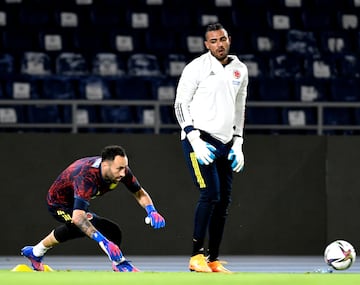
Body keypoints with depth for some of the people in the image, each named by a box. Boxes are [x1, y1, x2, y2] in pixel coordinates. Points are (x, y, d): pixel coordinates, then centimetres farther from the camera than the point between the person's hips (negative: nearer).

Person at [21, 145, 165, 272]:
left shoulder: (121, 170, -25)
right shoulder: (87, 177, -44)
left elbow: (139, 193, -8)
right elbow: (77, 217, -53)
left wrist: (151, 211, -29)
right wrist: (103, 242, -62)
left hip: (75, 200, 8)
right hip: (60, 204, -8)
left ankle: (35, 252, 59)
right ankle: (119, 263, -4)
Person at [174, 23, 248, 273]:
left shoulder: (240, 70, 12)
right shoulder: (197, 67, -5)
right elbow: (181, 105, -5)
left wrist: (238, 144, 13)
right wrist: (195, 140, -14)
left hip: (226, 143, 6)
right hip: (200, 139, -6)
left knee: (224, 200, 3)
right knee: (210, 194, -17)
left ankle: (214, 260, 9)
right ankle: (197, 257, -12)